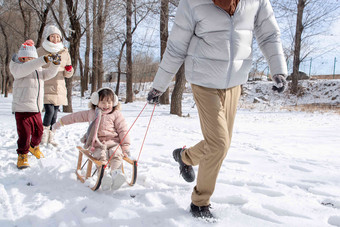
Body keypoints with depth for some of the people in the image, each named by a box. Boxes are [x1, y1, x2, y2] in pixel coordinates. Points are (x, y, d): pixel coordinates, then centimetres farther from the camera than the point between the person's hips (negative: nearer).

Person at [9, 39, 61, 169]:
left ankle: (34, 146, 44)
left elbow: (48, 74, 5)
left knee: (38, 130, 17)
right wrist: (44, 60, -38)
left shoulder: (37, 69, 15)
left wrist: (55, 64, -15)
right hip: (22, 109, -6)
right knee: (24, 133, -5)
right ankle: (22, 155, 11)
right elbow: (24, 69, -28)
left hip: (36, 109, 6)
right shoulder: (17, 67, -7)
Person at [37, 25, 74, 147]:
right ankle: (44, 132, 9)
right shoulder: (40, 51, 0)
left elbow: (67, 74, 15)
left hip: (59, 88, 4)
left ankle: (50, 136, 20)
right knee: (49, 111, -15)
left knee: (55, 113, 7)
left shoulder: (64, 52, 11)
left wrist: (69, 70, -7)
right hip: (45, 87, -4)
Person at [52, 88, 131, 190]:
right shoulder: (91, 113, 21)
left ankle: (116, 172, -55)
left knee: (116, 154, -32)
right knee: (100, 155, -30)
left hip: (113, 141, -1)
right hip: (98, 143, 2)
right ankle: (104, 175, -50)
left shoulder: (116, 114, 12)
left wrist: (126, 146, -2)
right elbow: (76, 116, 31)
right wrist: (61, 122, 37)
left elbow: (123, 130, 7)